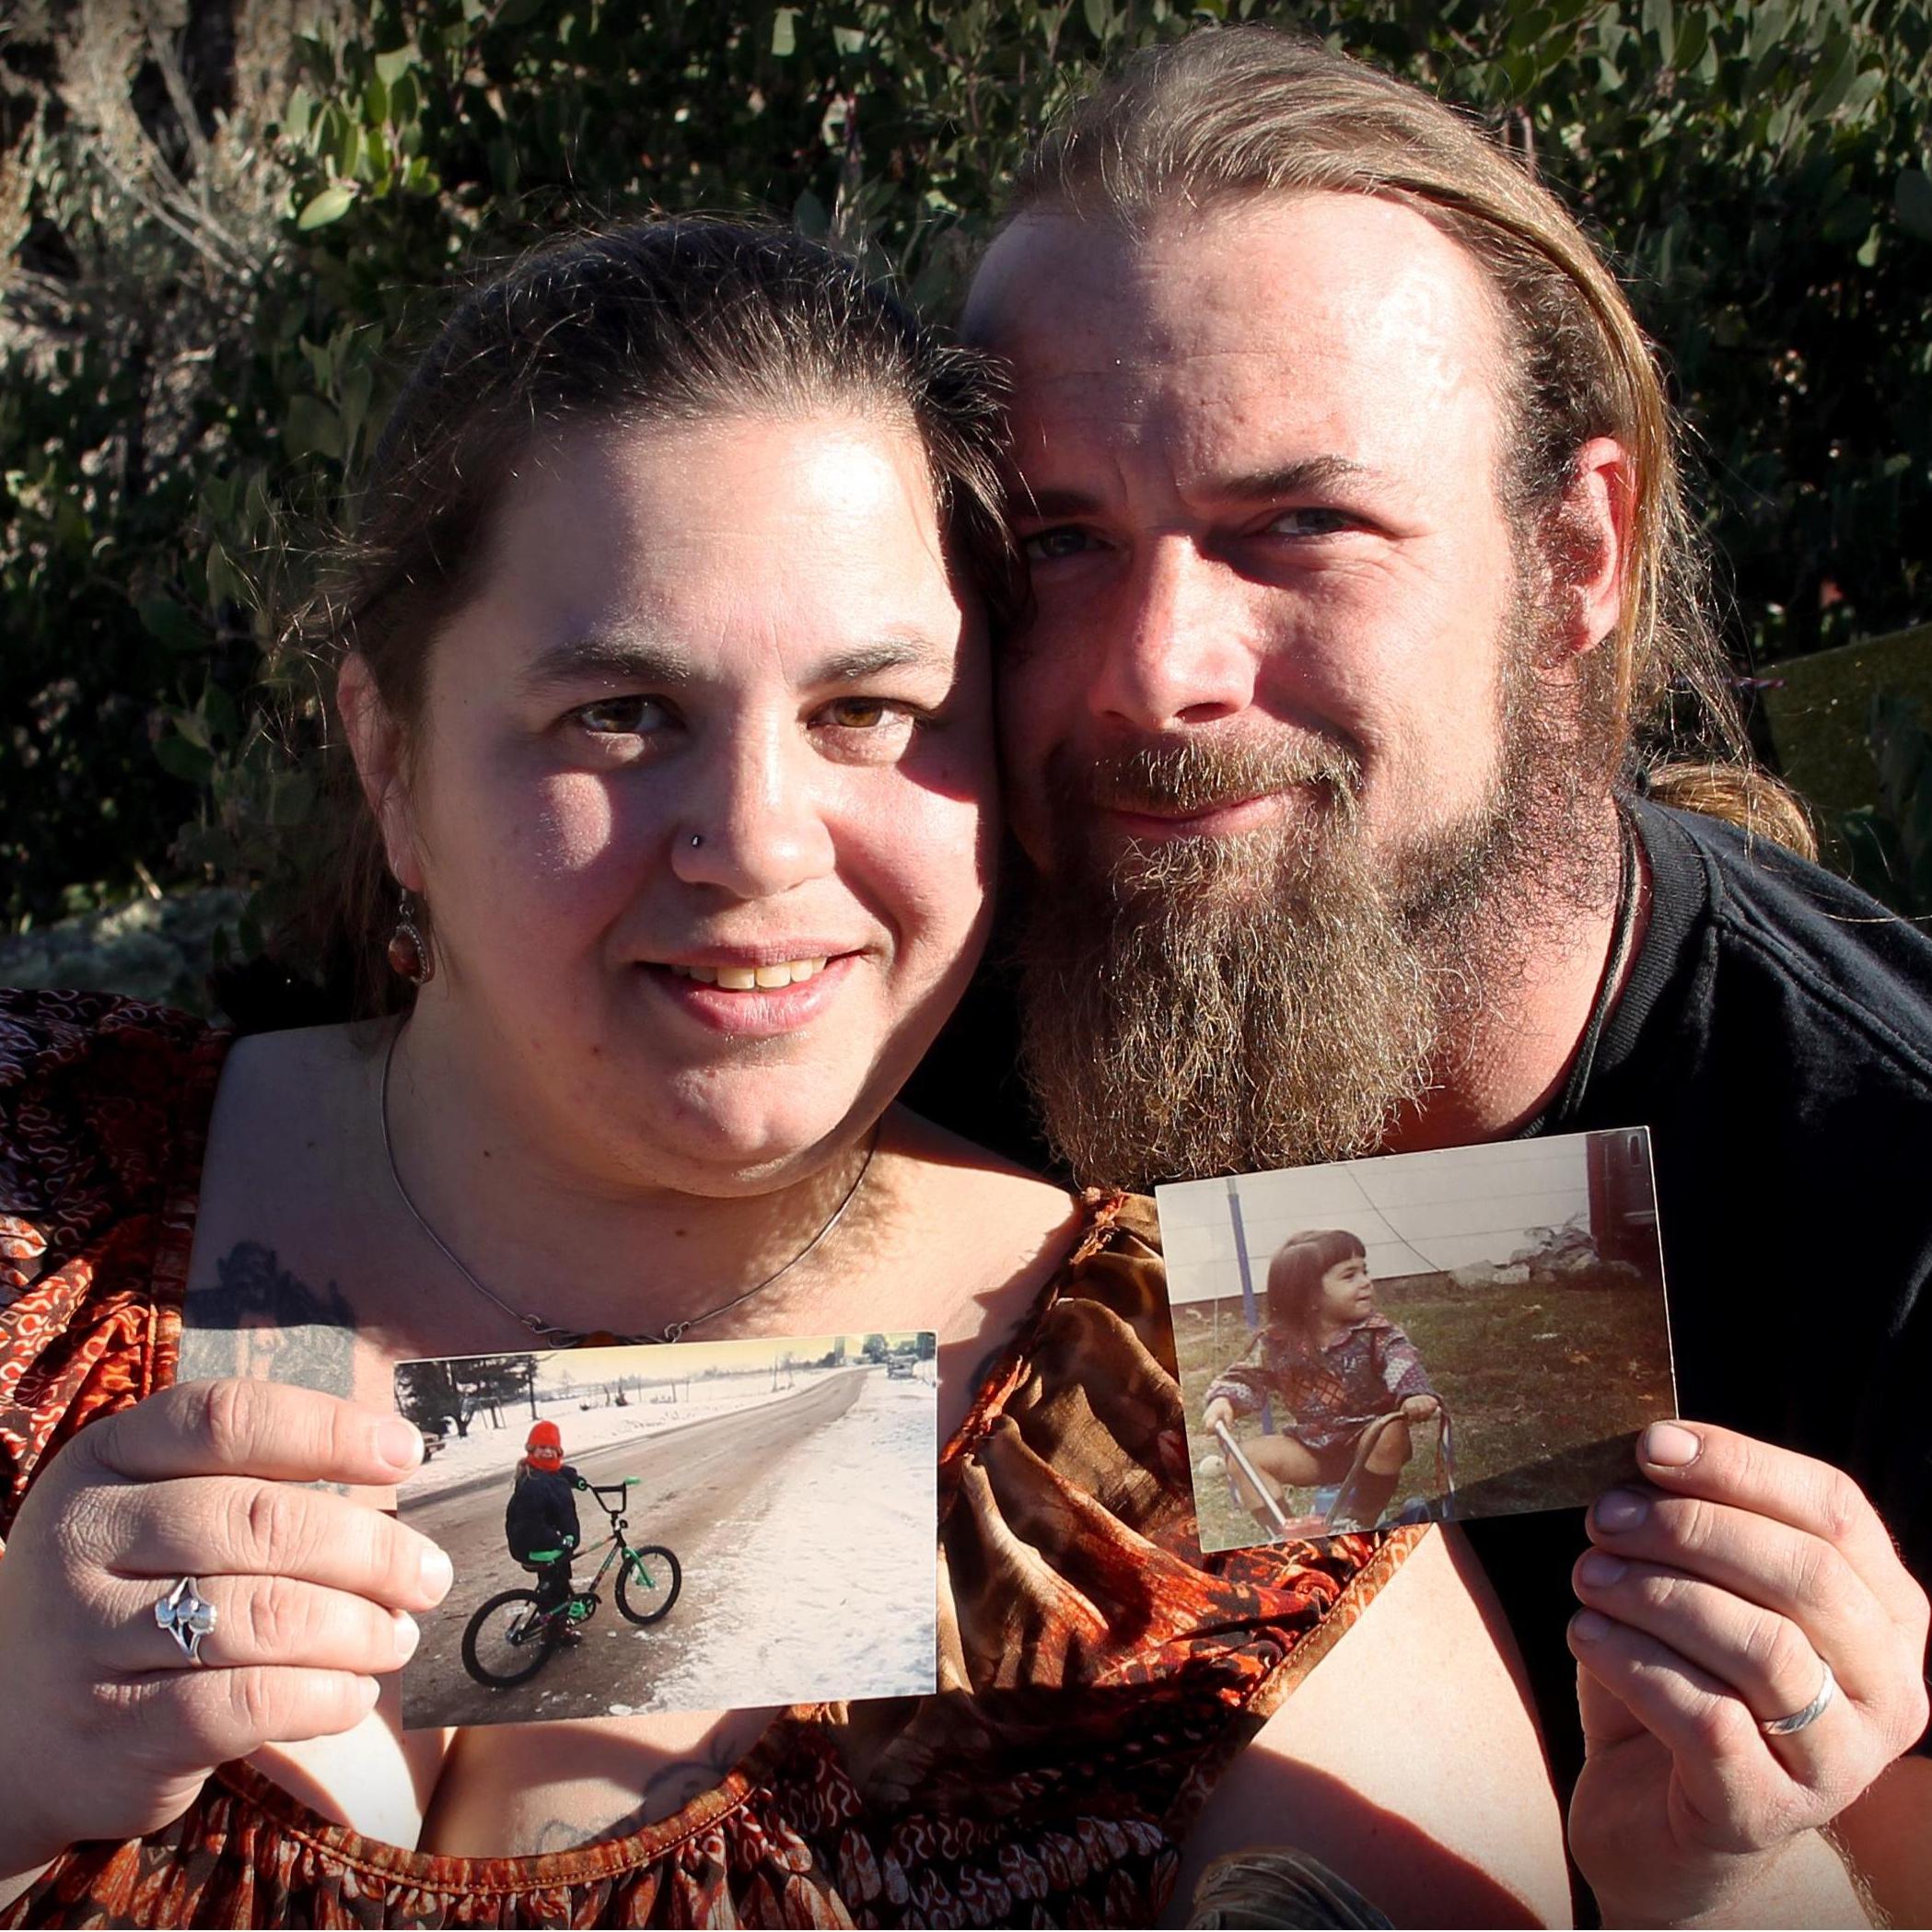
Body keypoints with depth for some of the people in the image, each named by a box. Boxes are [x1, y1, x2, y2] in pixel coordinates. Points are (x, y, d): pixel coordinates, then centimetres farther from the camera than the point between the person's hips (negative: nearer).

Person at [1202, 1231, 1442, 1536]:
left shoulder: (1375, 1332, -10)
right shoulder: (1277, 1343, -5)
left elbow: (1401, 1362, -26)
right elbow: (1245, 1378, -1)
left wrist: (1414, 1395, -49)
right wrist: (1223, 1401, -24)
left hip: (1367, 1438, -2)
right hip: (1310, 1449, 2)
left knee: (1391, 1431, -34)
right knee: (1247, 1456, -16)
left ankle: (1360, 1520, -16)